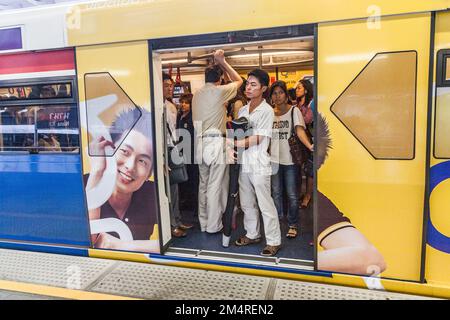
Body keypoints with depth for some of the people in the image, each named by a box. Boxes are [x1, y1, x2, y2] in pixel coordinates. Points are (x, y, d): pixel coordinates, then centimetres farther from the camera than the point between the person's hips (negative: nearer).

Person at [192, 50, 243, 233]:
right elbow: (238, 81, 6)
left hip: (200, 142, 7)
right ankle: (213, 226, 8)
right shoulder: (219, 91, -7)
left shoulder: (197, 94, 10)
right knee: (215, 186, 0)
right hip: (215, 142, -7)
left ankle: (203, 223, 24)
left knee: (203, 184, 14)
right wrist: (223, 62, 13)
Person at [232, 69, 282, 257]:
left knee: (265, 205, 2)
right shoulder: (243, 110, 11)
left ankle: (274, 241, 16)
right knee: (247, 203, 16)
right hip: (243, 163, 7)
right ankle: (252, 234, 33)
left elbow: (257, 139, -14)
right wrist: (231, 148, -9)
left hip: (259, 165, -6)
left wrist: (233, 143, -12)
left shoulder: (266, 111, -9)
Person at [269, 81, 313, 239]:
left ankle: (293, 225, 19)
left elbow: (300, 130, -19)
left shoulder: (294, 111, -5)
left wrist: (309, 145, -36)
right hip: (274, 158, 4)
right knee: (276, 192, 15)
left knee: (292, 195, 3)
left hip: (290, 159, -4)